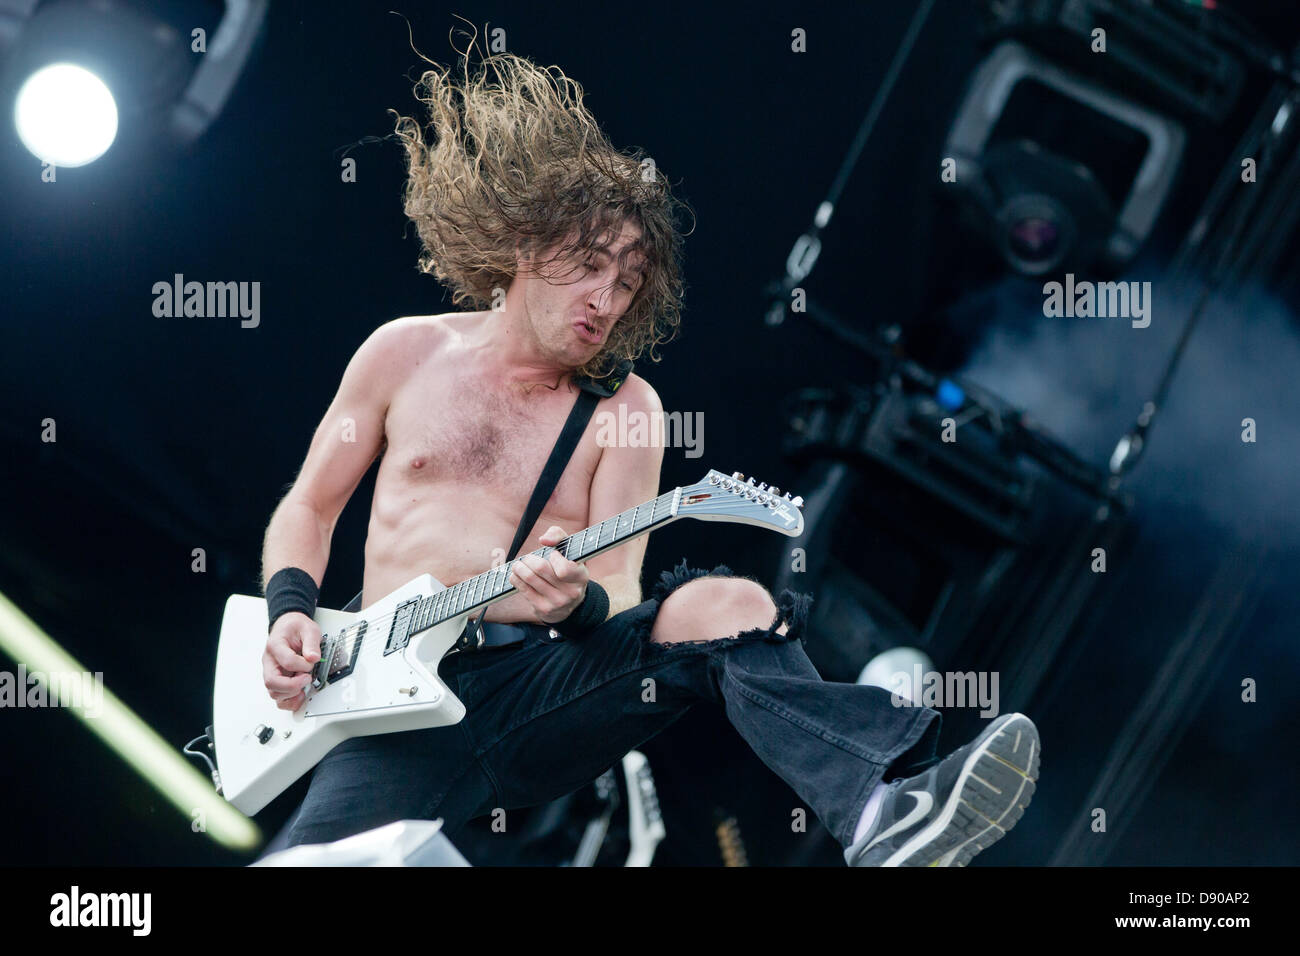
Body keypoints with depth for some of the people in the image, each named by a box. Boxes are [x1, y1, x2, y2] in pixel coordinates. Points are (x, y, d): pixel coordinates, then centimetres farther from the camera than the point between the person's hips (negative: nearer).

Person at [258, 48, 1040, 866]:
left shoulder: (624, 408, 10)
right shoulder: (407, 353, 12)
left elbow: (620, 589, 4)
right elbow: (308, 509, 18)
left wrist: (583, 605, -20)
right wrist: (292, 614, -1)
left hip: (544, 687, 0)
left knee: (730, 606, -30)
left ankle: (886, 815, -52)